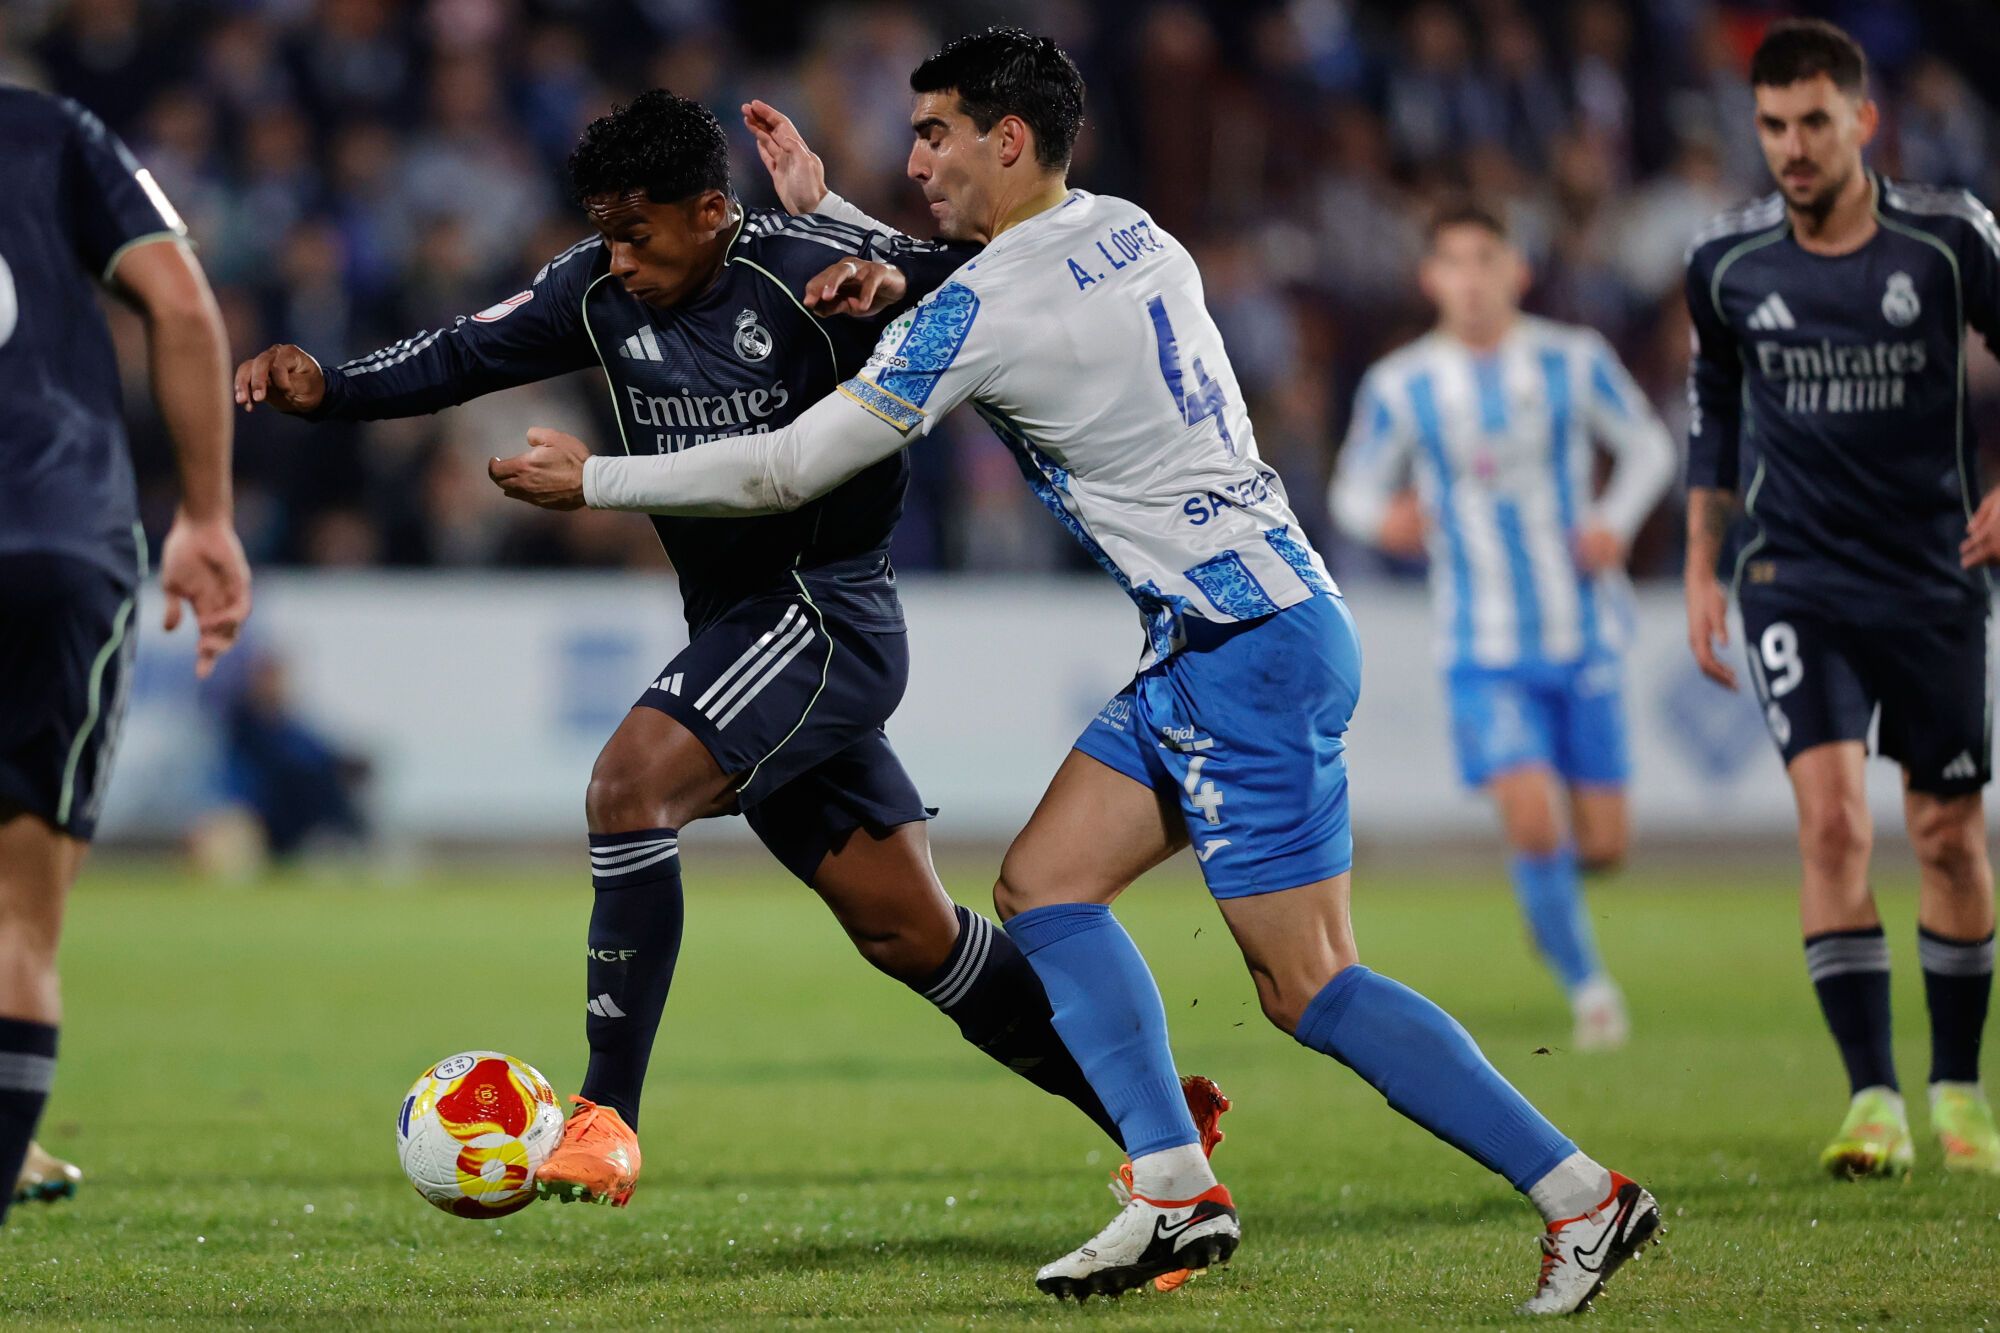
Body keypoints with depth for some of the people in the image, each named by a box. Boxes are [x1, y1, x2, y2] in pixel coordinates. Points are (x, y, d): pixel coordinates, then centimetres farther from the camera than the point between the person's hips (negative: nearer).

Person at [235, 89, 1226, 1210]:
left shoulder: (808, 268, -14)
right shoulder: (601, 290, 5)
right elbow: (463, 358, 8)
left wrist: (894, 283, -30)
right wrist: (325, 389, -8)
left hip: (827, 609, -8)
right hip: (739, 624, 8)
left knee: (631, 784, -25)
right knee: (909, 934, 9)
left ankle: (608, 1118, -21)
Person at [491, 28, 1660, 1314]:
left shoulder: (990, 305, -15)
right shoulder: (1129, 234, 10)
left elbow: (793, 468, -9)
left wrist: (593, 478, 3)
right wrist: (880, 275, 13)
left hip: (1249, 650, -10)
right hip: (1211, 649, 10)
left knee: (1310, 987, -9)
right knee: (1046, 884, 7)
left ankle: (1586, 1195, -7)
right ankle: (1177, 1190, 0)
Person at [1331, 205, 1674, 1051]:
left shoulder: (1573, 362, -2)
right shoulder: (1400, 387, -3)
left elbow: (1647, 446, 11)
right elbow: (1355, 487, 8)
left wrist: (1616, 520, -8)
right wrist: (1381, 518, -16)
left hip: (1584, 638, 1)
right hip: (1485, 653, -1)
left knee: (1601, 845, 2)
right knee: (1532, 827, -17)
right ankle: (1585, 987, 3)